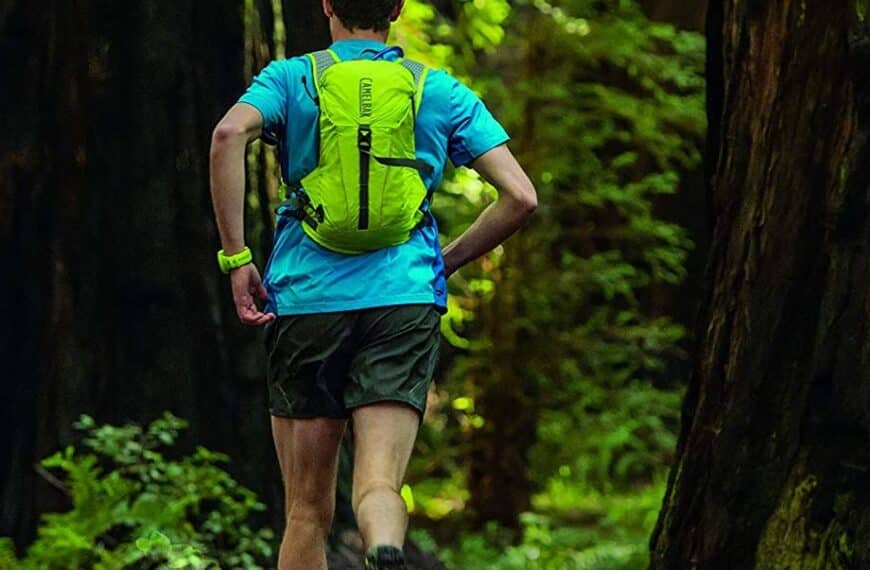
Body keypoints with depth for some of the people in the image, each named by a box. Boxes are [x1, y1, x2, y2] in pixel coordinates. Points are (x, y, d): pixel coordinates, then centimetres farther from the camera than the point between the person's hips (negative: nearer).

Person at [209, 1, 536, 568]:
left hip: (307, 298, 0)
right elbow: (520, 197, 5)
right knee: (380, 487, -10)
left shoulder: (290, 78, 8)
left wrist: (236, 258, -9)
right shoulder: (444, 93, 12)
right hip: (405, 298, 0)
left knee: (308, 511, 10)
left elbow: (230, 133, -13)